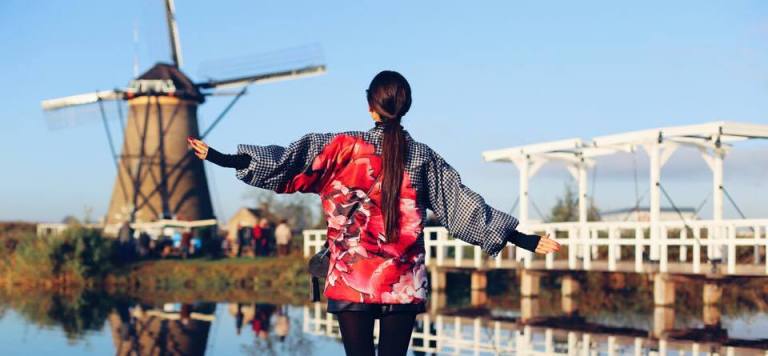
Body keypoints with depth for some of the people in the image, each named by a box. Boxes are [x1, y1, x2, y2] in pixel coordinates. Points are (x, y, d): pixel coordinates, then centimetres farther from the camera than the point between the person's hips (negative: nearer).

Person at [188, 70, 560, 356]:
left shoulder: (344, 147, -3)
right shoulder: (423, 157, 4)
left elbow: (287, 162, -7)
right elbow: (464, 205, 5)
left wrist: (222, 158, -5)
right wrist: (526, 241, 10)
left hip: (352, 280, -2)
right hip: (404, 283, 2)